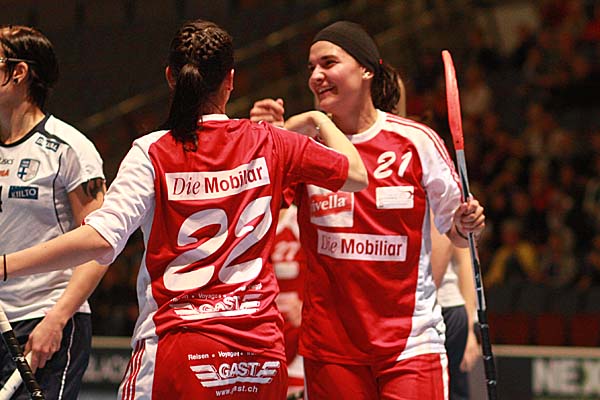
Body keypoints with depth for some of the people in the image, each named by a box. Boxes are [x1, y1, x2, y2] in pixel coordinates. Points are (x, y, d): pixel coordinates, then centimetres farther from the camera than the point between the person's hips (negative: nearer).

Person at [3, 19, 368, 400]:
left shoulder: (152, 152, -5)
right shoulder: (268, 143, 5)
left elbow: (100, 239, -16)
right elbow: (356, 175, 16)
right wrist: (319, 121, 33)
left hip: (177, 351, -3)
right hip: (262, 351, 3)